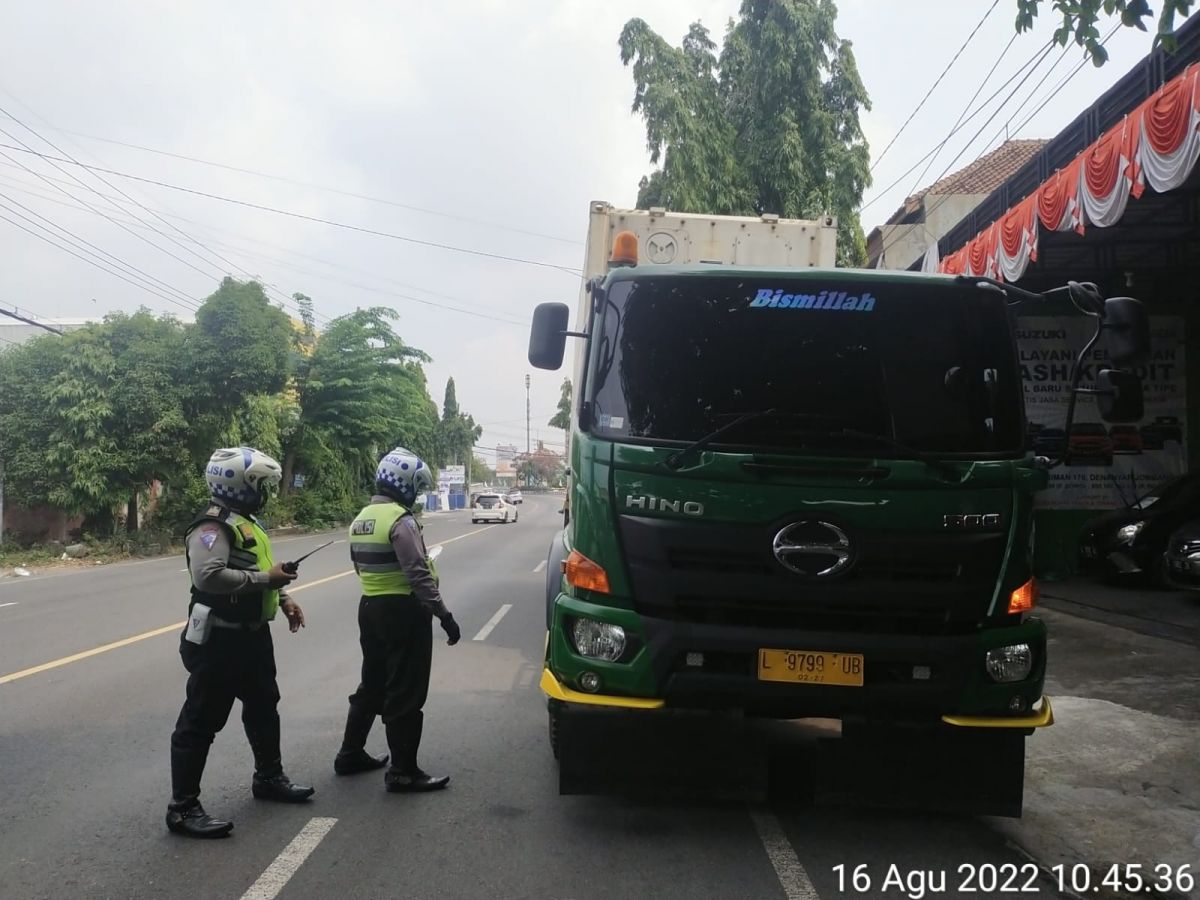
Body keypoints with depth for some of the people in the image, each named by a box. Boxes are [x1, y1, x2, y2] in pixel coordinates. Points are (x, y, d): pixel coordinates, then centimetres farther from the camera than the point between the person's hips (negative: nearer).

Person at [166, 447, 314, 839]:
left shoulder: (246, 522, 13)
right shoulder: (213, 527, -20)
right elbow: (208, 577, -35)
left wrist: (283, 597, 11)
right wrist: (266, 579, -27)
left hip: (251, 634, 11)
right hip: (219, 640, -11)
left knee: (263, 706, 23)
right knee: (201, 721, -3)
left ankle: (269, 777, 40)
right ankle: (182, 807, 5)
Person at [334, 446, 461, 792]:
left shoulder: (361, 519, 10)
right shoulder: (400, 519, -18)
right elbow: (418, 575, -23)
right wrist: (444, 615, -21)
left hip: (370, 608, 9)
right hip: (403, 611, -9)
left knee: (372, 685, 21)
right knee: (405, 694, -2)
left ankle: (351, 755, 30)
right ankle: (403, 772, 4)